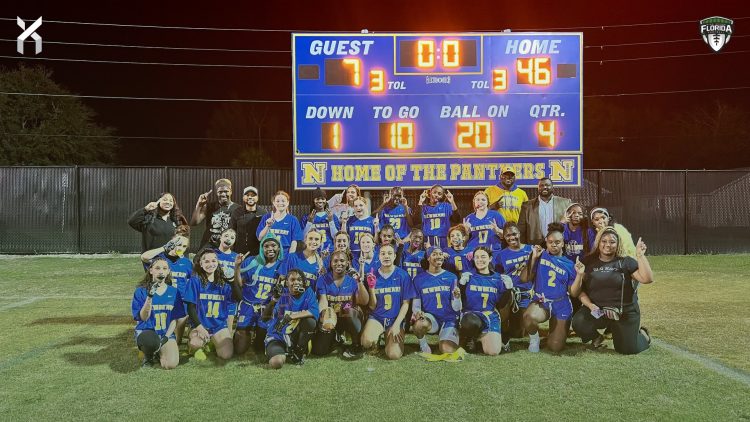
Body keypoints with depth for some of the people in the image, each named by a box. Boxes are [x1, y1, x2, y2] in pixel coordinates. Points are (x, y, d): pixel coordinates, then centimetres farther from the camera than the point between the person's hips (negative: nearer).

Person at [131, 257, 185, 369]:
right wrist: (150, 296, -24)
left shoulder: (173, 292, 5)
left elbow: (174, 319, 6)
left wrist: (166, 337, -10)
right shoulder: (141, 291, -2)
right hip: (146, 332, -2)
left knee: (171, 364, -24)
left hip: (166, 333, 2)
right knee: (150, 340, -40)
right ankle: (148, 356, -2)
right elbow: (143, 317, -10)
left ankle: (158, 352, 12)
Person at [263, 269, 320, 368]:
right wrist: (274, 299, -30)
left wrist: (290, 317, -29)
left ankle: (298, 352, -2)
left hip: (295, 336, 2)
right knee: (276, 363, -29)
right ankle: (283, 353, 8)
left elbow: (315, 312, -23)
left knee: (310, 320, -25)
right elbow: (265, 317, -13)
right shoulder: (281, 294, -6)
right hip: (277, 337, -2)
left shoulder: (307, 292, -4)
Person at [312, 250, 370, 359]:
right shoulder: (323, 279, 1)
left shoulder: (352, 280, 1)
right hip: (330, 319, 0)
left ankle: (357, 347, -15)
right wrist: (326, 316, -32)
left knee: (350, 312, -37)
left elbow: (364, 302, -7)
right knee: (318, 351, -19)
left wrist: (360, 283, -21)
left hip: (350, 318, 0)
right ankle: (336, 338, 14)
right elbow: (323, 301, -12)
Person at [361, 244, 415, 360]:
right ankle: (375, 342, 7)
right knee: (367, 342, -31)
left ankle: (388, 338, 13)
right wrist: (371, 288, -15)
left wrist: (396, 325, -10)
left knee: (394, 355, -22)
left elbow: (405, 303, -1)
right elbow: (372, 307, 1)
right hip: (376, 317, 1)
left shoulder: (403, 275, -3)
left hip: (396, 319, -1)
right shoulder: (373, 276, 0)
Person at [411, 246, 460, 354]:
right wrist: (417, 312, -22)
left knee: (447, 351, -23)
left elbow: (456, 308, -2)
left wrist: (457, 297, -24)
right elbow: (416, 305, 2)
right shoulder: (419, 279, 2)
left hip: (449, 320, 0)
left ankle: (443, 341, 14)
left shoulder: (451, 277, 0)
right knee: (419, 323, -35)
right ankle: (423, 345, -2)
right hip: (430, 318, 0)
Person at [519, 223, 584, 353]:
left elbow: (573, 293, 2)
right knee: (529, 317, -37)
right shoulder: (541, 256, 0)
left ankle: (556, 330, 36)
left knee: (555, 347, -1)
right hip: (541, 302, -1)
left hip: (561, 307, 2)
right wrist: (533, 257, -11)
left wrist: (579, 275, -11)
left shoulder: (569, 264, 4)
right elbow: (524, 279, -6)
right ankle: (534, 337, -1)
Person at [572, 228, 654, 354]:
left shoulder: (626, 262, 2)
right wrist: (590, 305, -16)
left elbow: (647, 279, -12)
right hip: (597, 311, 1)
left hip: (625, 313, -1)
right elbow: (580, 289, 0)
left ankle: (642, 334, 30)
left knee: (627, 349, -7)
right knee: (578, 322, -28)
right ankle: (596, 337, 9)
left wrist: (640, 256, -19)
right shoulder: (588, 262, 4)